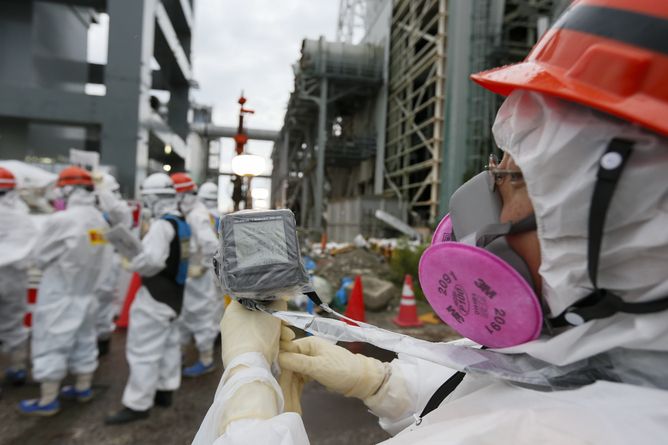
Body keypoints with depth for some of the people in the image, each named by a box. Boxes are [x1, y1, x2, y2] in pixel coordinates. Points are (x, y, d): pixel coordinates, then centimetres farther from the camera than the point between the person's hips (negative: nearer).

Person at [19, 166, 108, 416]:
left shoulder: (61, 220, -22)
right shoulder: (99, 220, -3)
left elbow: (40, 256, -9)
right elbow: (92, 255, 3)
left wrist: (56, 265, 9)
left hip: (59, 294, -7)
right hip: (86, 290, 7)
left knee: (51, 345, 6)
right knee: (84, 340, 18)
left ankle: (47, 401, 17)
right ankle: (83, 388, 33)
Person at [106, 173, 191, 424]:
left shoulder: (161, 225, -21)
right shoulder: (182, 223, 8)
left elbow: (152, 260, -30)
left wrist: (134, 264, -10)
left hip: (156, 295, -10)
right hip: (173, 294, 10)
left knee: (143, 350, 0)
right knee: (168, 344, 19)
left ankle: (137, 405, 10)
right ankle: (165, 391, 32)